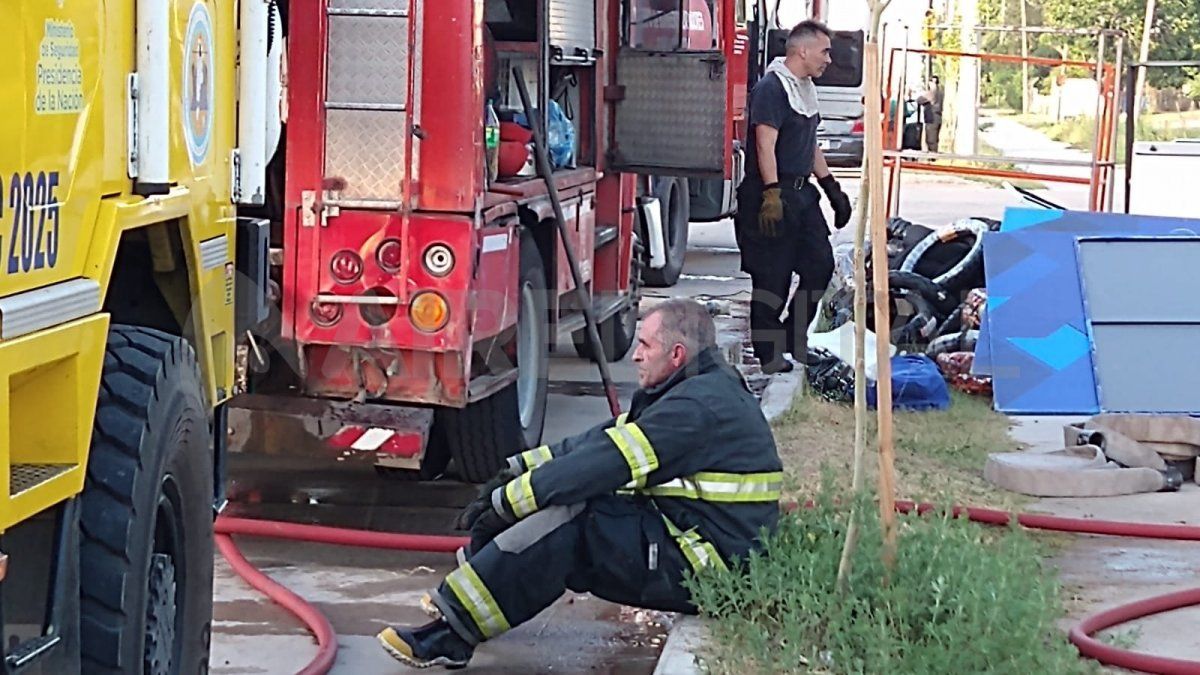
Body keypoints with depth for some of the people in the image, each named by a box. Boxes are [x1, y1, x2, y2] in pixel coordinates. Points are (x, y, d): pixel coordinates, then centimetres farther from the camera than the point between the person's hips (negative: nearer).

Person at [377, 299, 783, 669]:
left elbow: (604, 462, -22)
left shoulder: (699, 406, -19)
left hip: (708, 566, -11)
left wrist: (505, 503, -17)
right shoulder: (704, 390, 15)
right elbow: (602, 440, 15)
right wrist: (516, 471, 8)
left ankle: (450, 636, -22)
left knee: (567, 523, -23)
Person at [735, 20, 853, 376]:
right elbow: (766, 146, -21)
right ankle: (768, 353, 5)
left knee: (820, 263, 8)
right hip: (772, 195, -9)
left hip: (802, 193, 9)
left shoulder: (806, 89, 17)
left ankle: (793, 337, 21)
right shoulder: (771, 88, -14)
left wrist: (832, 189, 24)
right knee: (773, 277, -4)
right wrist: (772, 195, -27)